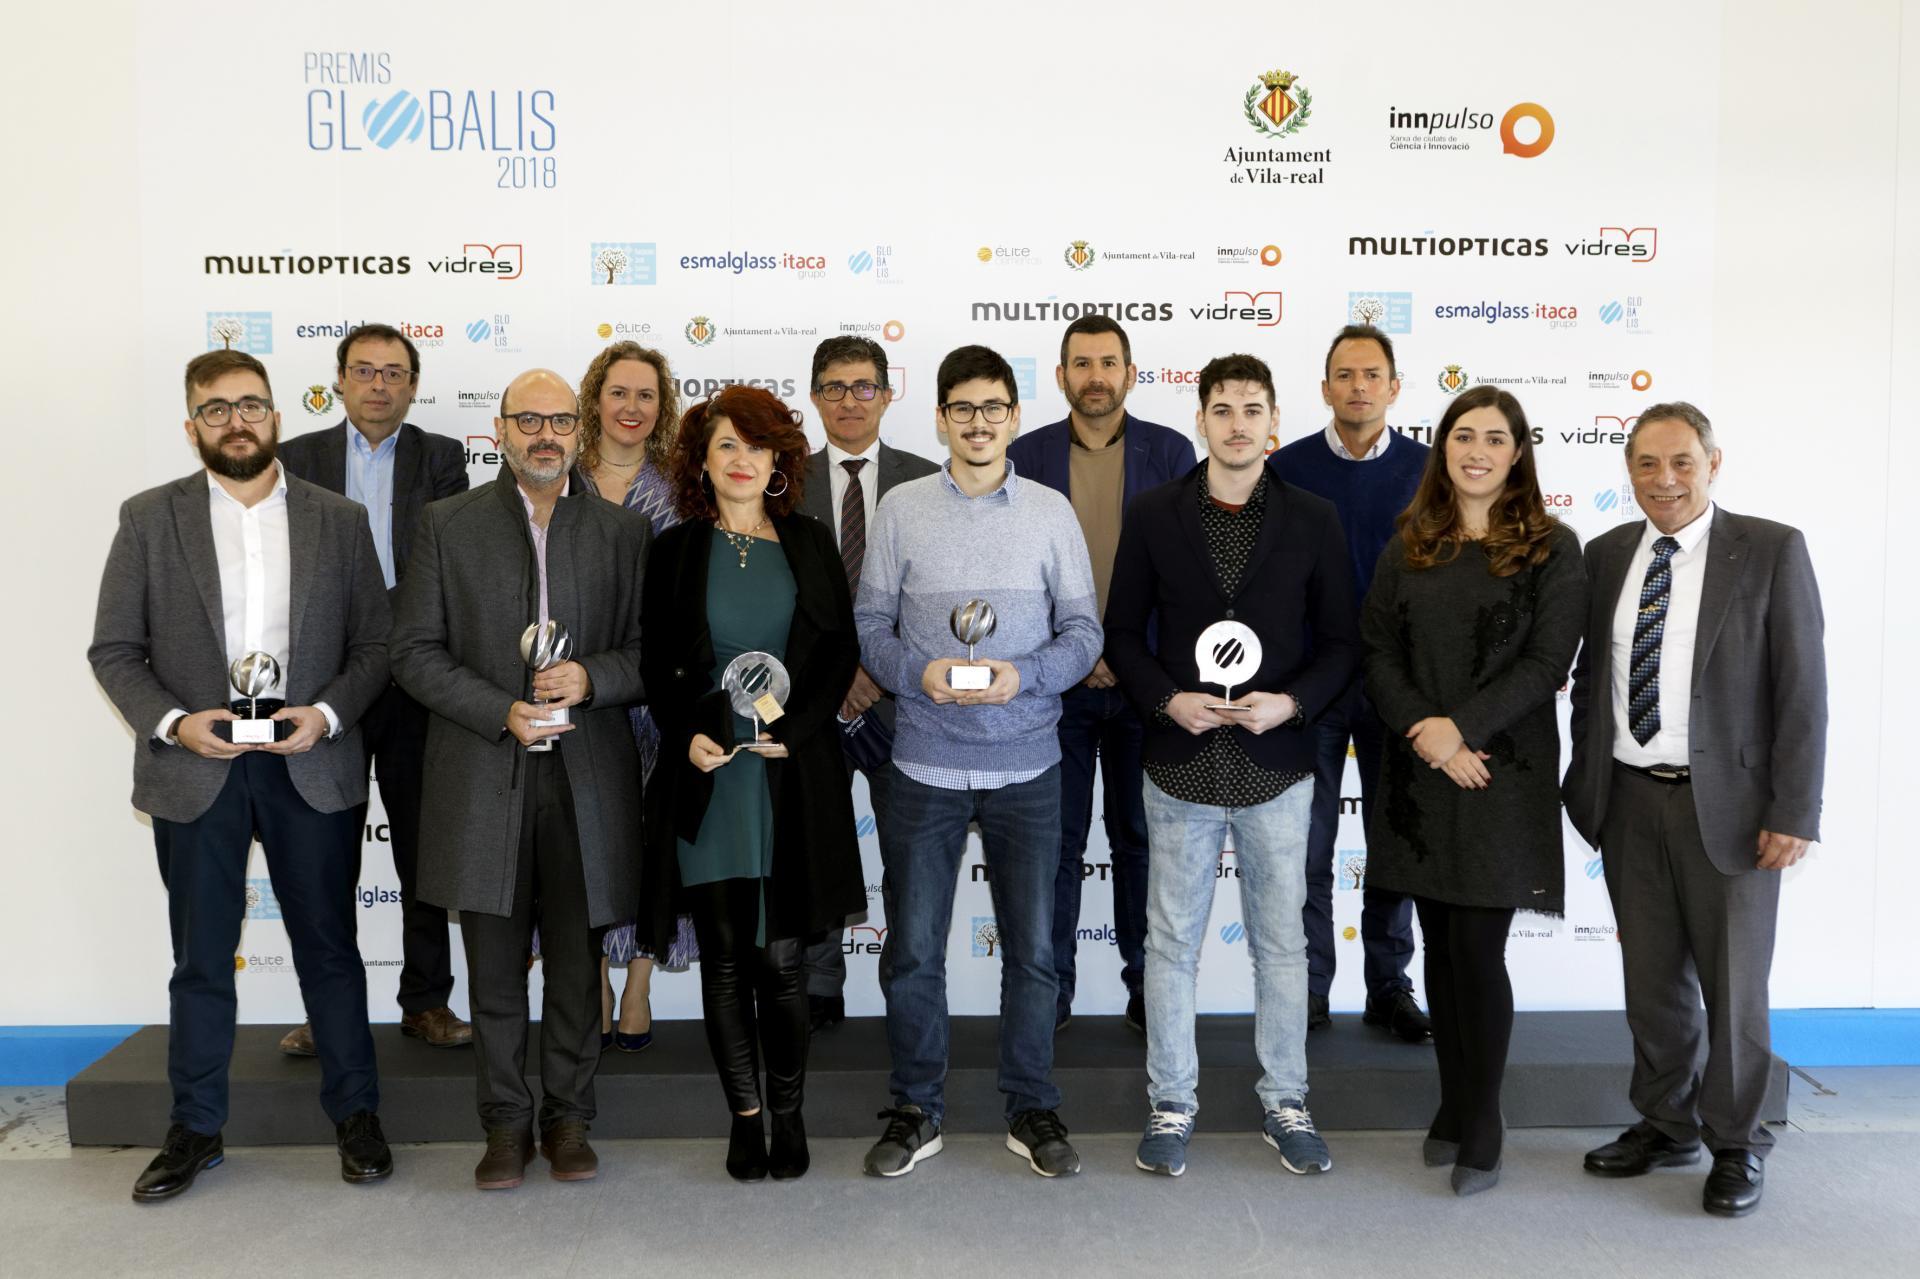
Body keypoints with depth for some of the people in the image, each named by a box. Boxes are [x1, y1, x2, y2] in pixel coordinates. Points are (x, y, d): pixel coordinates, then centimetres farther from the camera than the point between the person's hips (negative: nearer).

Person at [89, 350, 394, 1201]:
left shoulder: (339, 521, 5)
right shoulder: (149, 518, 3)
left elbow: (374, 644, 4)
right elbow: (113, 649, 2)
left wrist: (327, 713, -13)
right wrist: (173, 722, -14)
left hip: (311, 769, 0)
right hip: (195, 771, 0)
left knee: (329, 946, 8)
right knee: (200, 958, 11)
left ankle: (356, 1115, 22)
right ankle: (196, 1129, 26)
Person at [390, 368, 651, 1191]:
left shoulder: (622, 532, 7)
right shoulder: (447, 526, 5)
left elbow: (649, 653, 6)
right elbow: (415, 653, 1)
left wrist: (590, 679, -14)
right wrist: (502, 712, -12)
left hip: (586, 781, 1)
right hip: (483, 782, 0)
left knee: (576, 964, 8)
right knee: (495, 968, 8)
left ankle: (568, 1119, 23)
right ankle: (507, 1124, 22)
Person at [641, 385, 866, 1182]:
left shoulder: (809, 543, 9)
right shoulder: (676, 550, 7)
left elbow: (842, 649, 5)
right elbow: (657, 665, 7)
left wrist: (795, 726, -9)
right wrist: (686, 735, -9)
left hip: (792, 778, 0)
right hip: (707, 776, 0)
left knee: (781, 958, 1)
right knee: (725, 958, 5)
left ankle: (788, 1114, 18)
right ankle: (744, 1116, 19)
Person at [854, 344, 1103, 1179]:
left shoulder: (1051, 512, 3)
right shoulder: (901, 509, 2)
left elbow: (1083, 630, 2)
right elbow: (870, 625, 2)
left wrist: (1023, 676, -16)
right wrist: (920, 673, -17)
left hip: (1025, 765, 1)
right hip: (924, 764, 0)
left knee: (1031, 947, 9)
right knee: (914, 948, 7)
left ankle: (1032, 1110, 25)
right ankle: (915, 1110, 24)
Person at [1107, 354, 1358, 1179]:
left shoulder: (1313, 520, 2)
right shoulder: (1153, 514, 2)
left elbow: (1340, 641, 3)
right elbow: (1123, 631, 3)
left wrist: (1292, 702, -14)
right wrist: (1168, 700, -13)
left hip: (1277, 764, 0)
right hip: (1181, 762, 0)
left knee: (1281, 943, 10)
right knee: (1172, 944, 8)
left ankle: (1285, 1104, 26)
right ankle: (1171, 1106, 22)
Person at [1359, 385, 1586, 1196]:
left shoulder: (1551, 548, 0)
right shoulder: (1407, 548, 9)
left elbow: (1546, 662, -8)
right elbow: (1378, 654, 3)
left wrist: (1461, 726, -16)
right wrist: (1424, 732, -12)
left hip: (1504, 773, -3)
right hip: (1419, 772, 4)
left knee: (1477, 950, -3)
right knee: (1440, 946, 11)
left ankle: (1482, 1130, 13)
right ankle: (1454, 1107, 26)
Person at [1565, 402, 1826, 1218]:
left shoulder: (1772, 550, -6)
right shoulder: (1607, 554, 6)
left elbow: (1802, 689, -9)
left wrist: (1794, 811, -13)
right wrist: (1585, 778, 8)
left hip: (1726, 804, -4)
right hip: (1628, 803, 4)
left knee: (1731, 985, 8)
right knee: (1652, 978, 15)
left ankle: (1735, 1144, 27)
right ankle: (1666, 1125, 33)